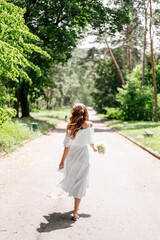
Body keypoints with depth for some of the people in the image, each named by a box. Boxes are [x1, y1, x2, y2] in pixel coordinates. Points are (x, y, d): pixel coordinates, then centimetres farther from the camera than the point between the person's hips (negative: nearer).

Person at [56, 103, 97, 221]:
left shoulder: (70, 126, -11)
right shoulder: (90, 125, -8)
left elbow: (67, 145, -10)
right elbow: (91, 141, 5)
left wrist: (62, 161, -4)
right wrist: (94, 148, 27)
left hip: (71, 156, 1)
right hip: (83, 155, -1)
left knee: (73, 179, 19)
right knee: (80, 183, 4)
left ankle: (76, 206, 36)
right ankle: (75, 212, 0)